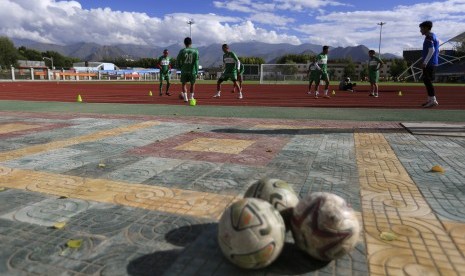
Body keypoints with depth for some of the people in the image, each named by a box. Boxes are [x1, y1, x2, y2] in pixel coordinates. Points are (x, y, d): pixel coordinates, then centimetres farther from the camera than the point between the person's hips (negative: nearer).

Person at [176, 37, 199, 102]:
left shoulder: (182, 51, -2)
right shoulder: (195, 51, -2)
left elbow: (178, 60, 2)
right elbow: (196, 62, -6)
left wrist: (180, 67, 16)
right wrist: (197, 71, -3)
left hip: (184, 71, 0)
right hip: (192, 71, 0)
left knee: (184, 84, 12)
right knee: (192, 84, 17)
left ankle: (185, 97, 0)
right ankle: (191, 97, 19)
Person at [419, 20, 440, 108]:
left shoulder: (429, 37, -11)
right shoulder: (434, 36, 19)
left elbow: (431, 50, -21)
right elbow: (437, 50, 22)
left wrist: (425, 62, -22)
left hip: (429, 63, -10)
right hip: (433, 63, 10)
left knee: (427, 81, -8)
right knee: (427, 81, 14)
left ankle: (433, 100, -8)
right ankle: (430, 99, 18)